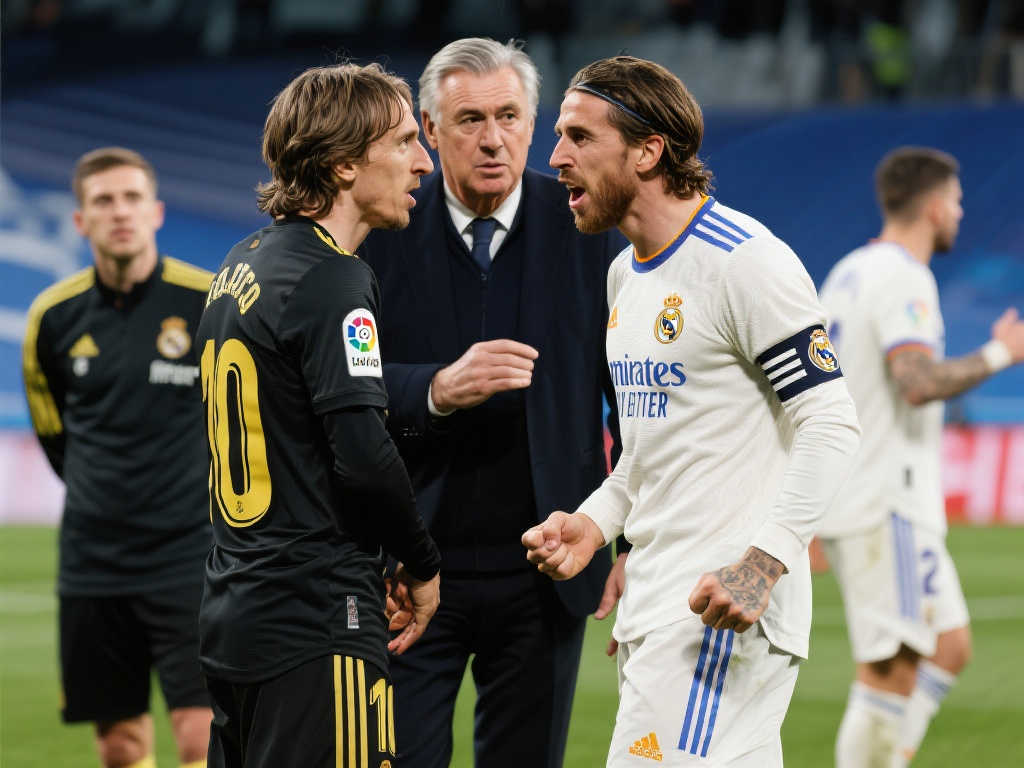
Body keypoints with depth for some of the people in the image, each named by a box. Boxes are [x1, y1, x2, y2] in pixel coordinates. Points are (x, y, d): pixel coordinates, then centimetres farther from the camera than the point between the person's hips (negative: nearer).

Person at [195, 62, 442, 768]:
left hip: (234, 619, 10)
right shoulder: (333, 281, -14)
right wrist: (423, 566, -4)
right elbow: (365, 458, -21)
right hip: (316, 630, -9)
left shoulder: (243, 265, 15)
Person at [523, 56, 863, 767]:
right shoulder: (625, 274, 17)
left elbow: (830, 425, -16)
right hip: (651, 603, 9)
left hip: (726, 608, -9)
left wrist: (764, 563, -26)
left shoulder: (747, 260, -12)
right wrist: (596, 522, 10)